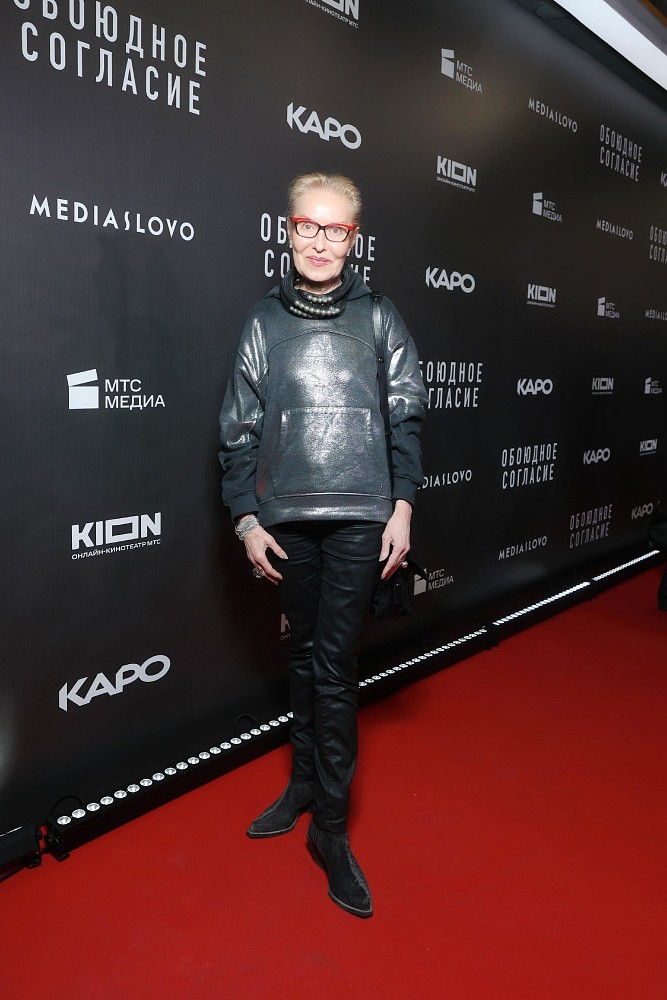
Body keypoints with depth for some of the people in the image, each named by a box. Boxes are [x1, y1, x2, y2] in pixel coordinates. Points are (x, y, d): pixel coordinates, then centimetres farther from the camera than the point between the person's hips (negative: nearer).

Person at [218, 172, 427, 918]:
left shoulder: (378, 318, 4)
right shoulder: (264, 322, 6)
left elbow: (406, 418, 3)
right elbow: (238, 430, 5)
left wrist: (403, 506, -3)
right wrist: (247, 519, 1)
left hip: (359, 516, -2)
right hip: (287, 520, 2)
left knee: (335, 666, -3)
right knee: (304, 654, 14)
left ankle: (331, 825, 10)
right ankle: (306, 782, 32)